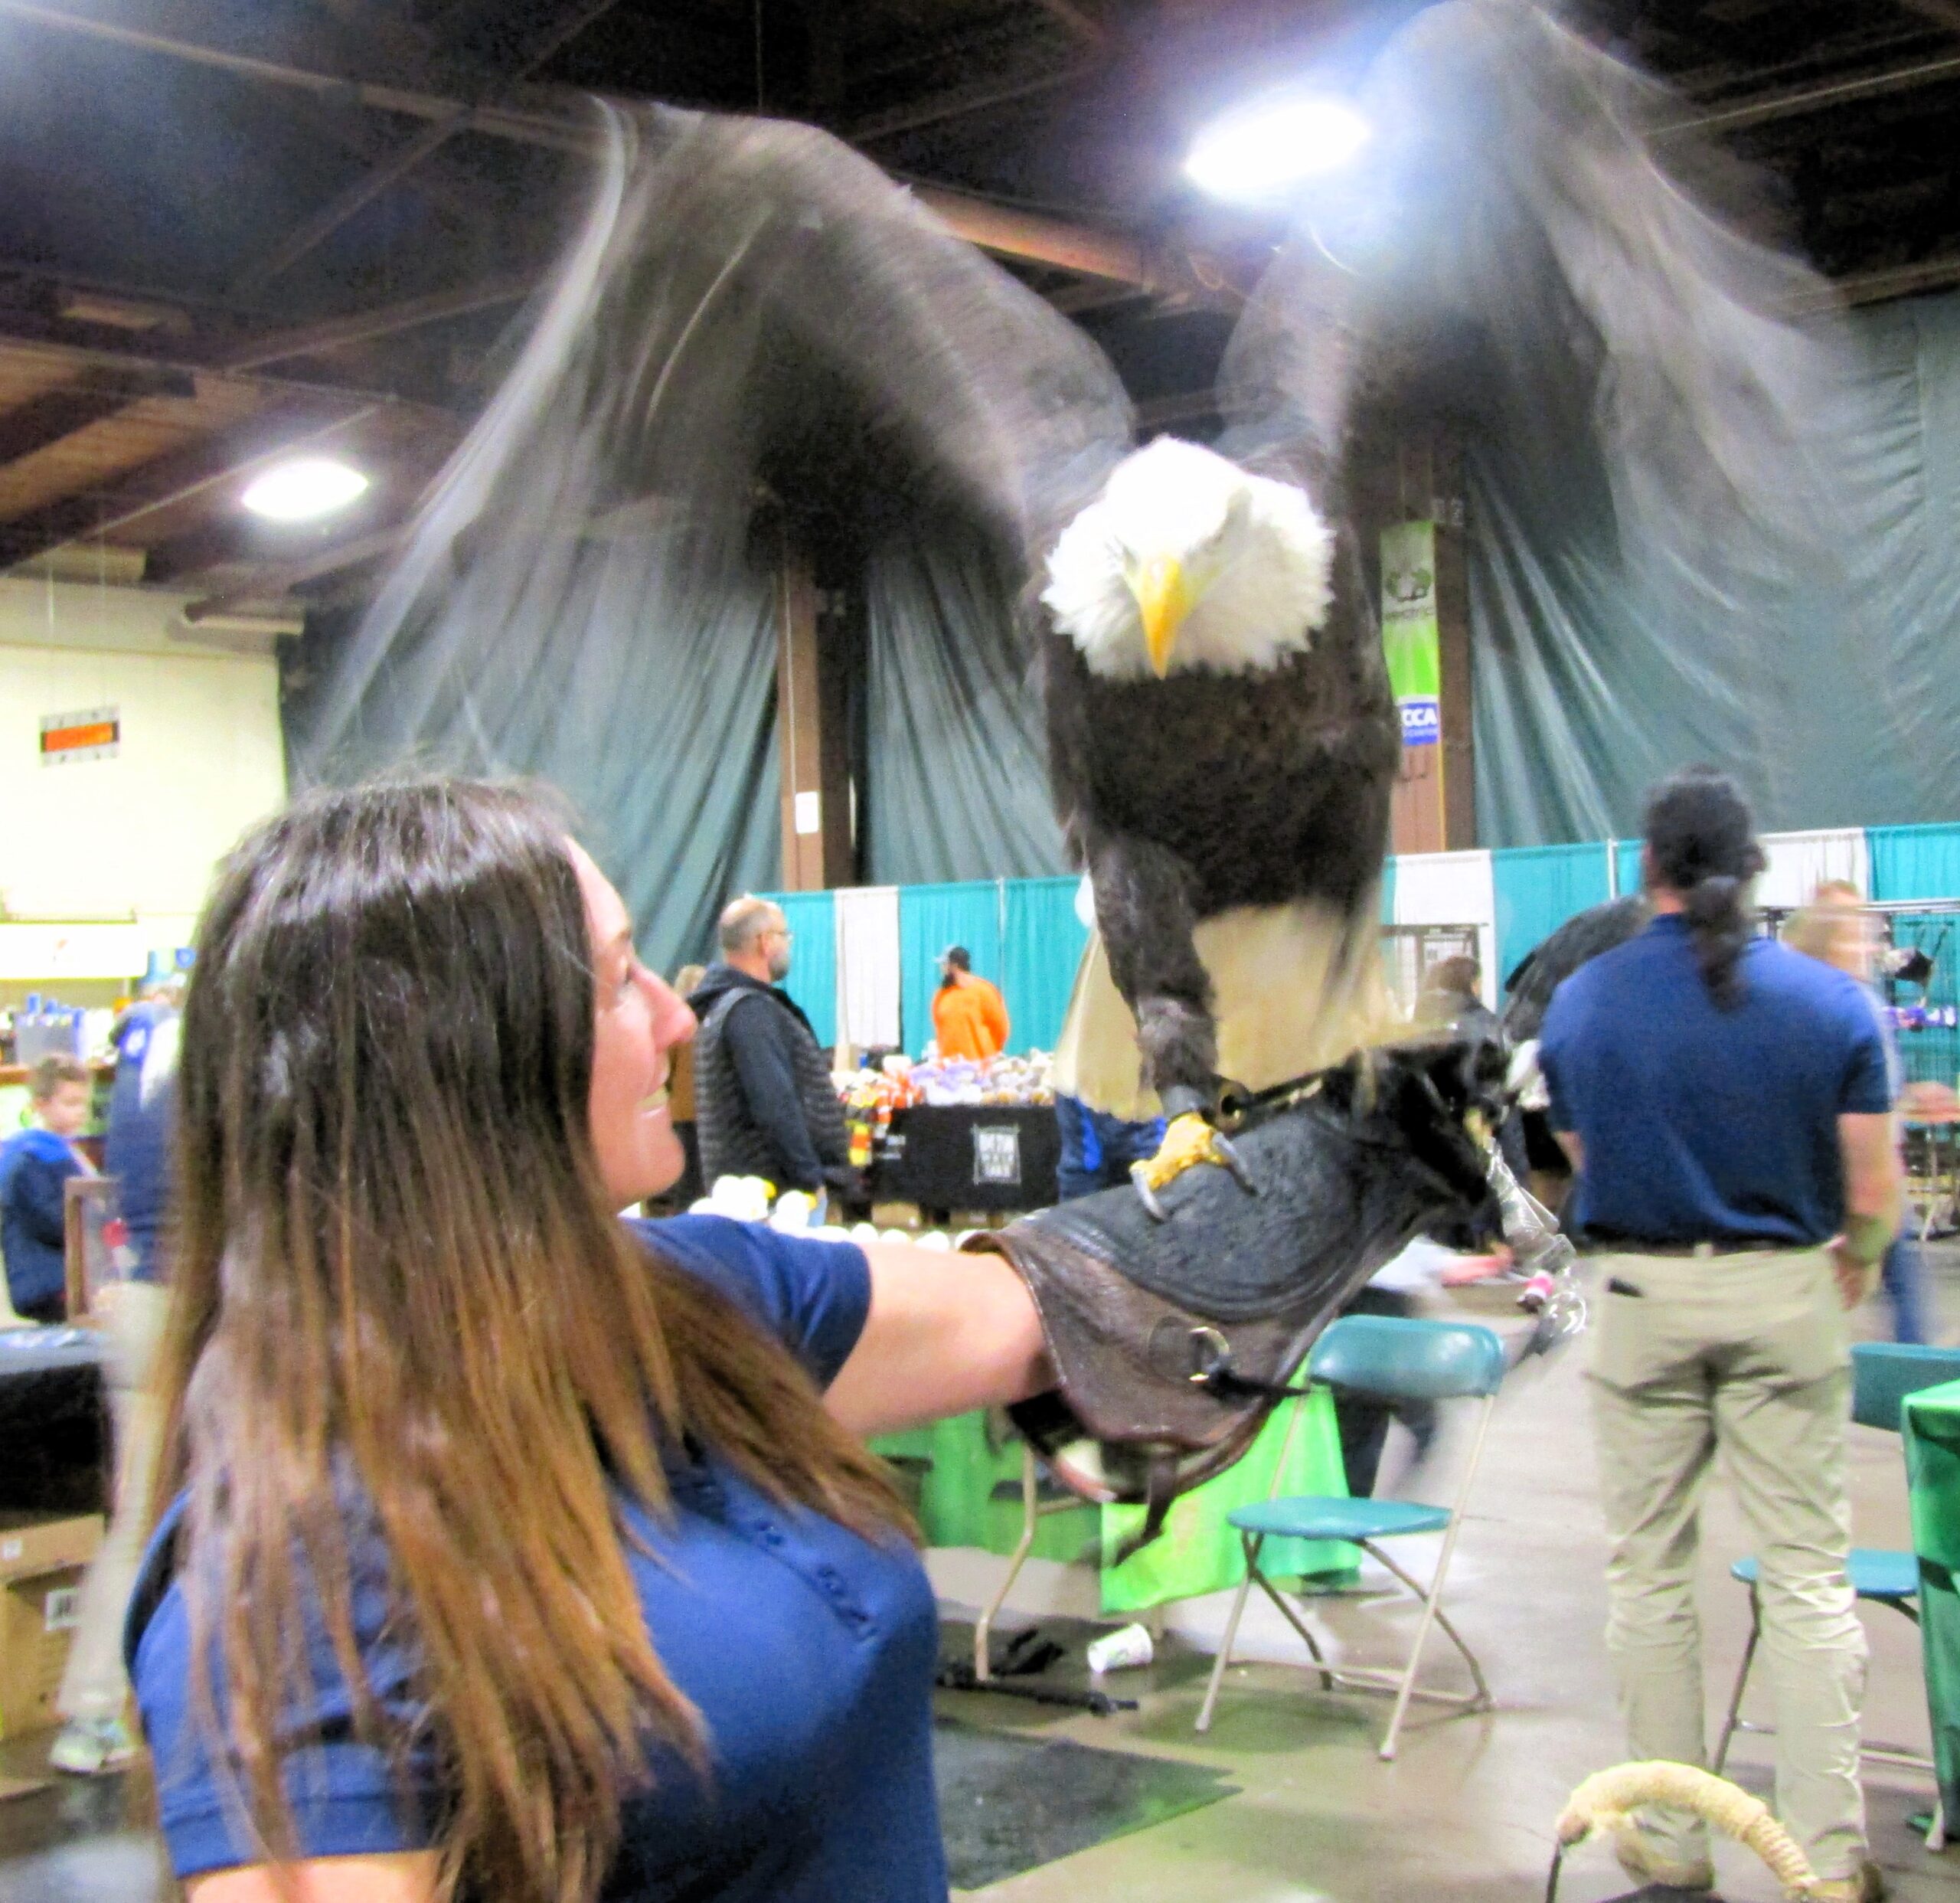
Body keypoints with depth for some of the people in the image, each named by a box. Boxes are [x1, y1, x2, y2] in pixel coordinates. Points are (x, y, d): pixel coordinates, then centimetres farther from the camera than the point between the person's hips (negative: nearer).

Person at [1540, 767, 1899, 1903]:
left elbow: (1583, 1163, 7)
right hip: (1787, 1296, 0)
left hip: (1641, 1297, 1)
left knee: (1650, 1573, 11)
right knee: (1808, 1580, 7)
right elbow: (1875, 1193, -5)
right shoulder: (1831, 1002, -7)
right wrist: (1856, 1267, 15)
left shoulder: (1581, 1003, -3)